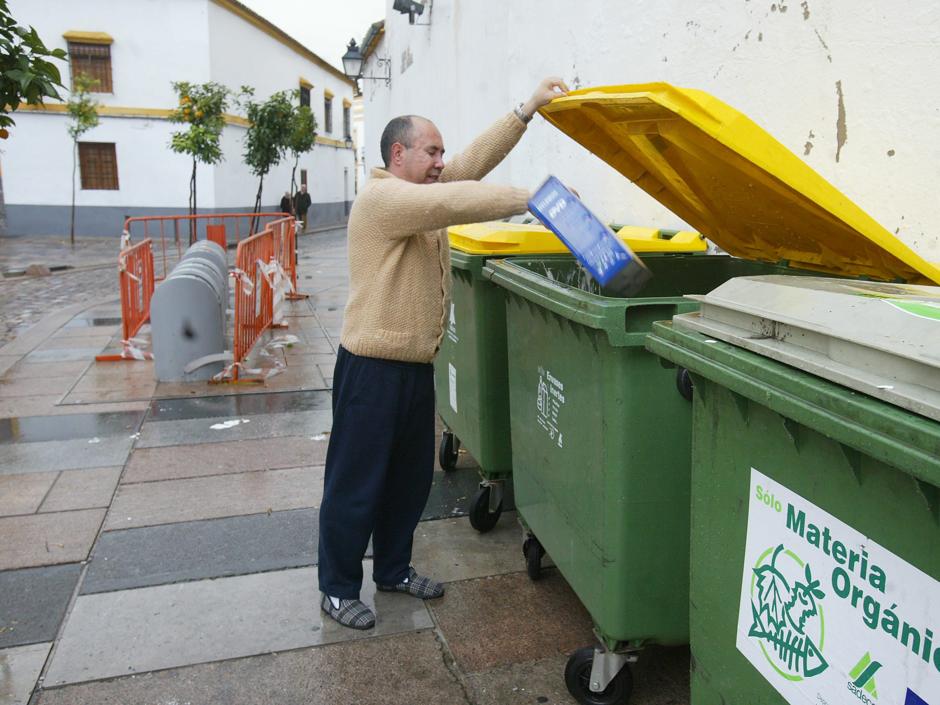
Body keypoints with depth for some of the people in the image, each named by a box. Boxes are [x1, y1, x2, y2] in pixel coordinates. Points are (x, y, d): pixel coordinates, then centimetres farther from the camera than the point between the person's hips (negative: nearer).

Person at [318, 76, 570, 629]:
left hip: (417, 364, 9)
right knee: (356, 483, 3)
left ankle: (394, 568, 34)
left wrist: (529, 109, 0)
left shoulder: (424, 189, 14)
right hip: (374, 365, -9)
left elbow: (476, 161, 6)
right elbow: (455, 202, -28)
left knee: (410, 478, 18)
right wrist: (531, 199, -26)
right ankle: (338, 588, 17)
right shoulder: (382, 198, -15)